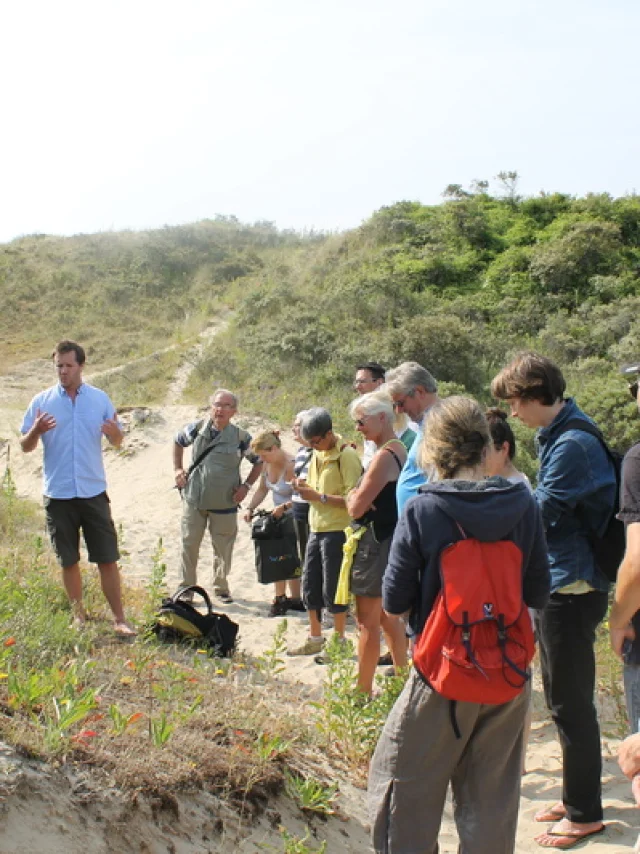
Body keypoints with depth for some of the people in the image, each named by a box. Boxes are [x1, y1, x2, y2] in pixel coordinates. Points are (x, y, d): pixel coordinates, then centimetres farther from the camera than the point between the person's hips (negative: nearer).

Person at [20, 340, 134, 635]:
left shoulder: (100, 399, 4)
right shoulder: (41, 401, 1)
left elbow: (117, 442, 8)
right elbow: (25, 447, 3)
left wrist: (115, 432, -16)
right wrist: (35, 431, -20)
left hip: (93, 491, 0)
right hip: (57, 494, 0)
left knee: (108, 559, 0)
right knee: (69, 561, 10)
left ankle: (119, 619, 7)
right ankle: (79, 615, 24)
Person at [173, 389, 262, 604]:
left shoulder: (241, 437, -7)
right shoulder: (198, 428, -2)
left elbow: (259, 461, 7)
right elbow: (178, 442, 18)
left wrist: (246, 486, -1)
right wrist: (178, 469, 9)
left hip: (224, 503, -1)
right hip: (194, 499, 1)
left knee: (223, 548, 8)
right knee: (189, 544, 4)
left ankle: (221, 588, 27)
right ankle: (187, 587, 18)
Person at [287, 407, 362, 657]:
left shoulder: (346, 455, -15)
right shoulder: (318, 454, 11)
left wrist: (319, 497, -22)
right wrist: (304, 486, -1)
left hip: (336, 531, -8)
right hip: (316, 528, 8)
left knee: (332, 589, 0)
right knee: (310, 586, 12)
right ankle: (314, 639, 25)